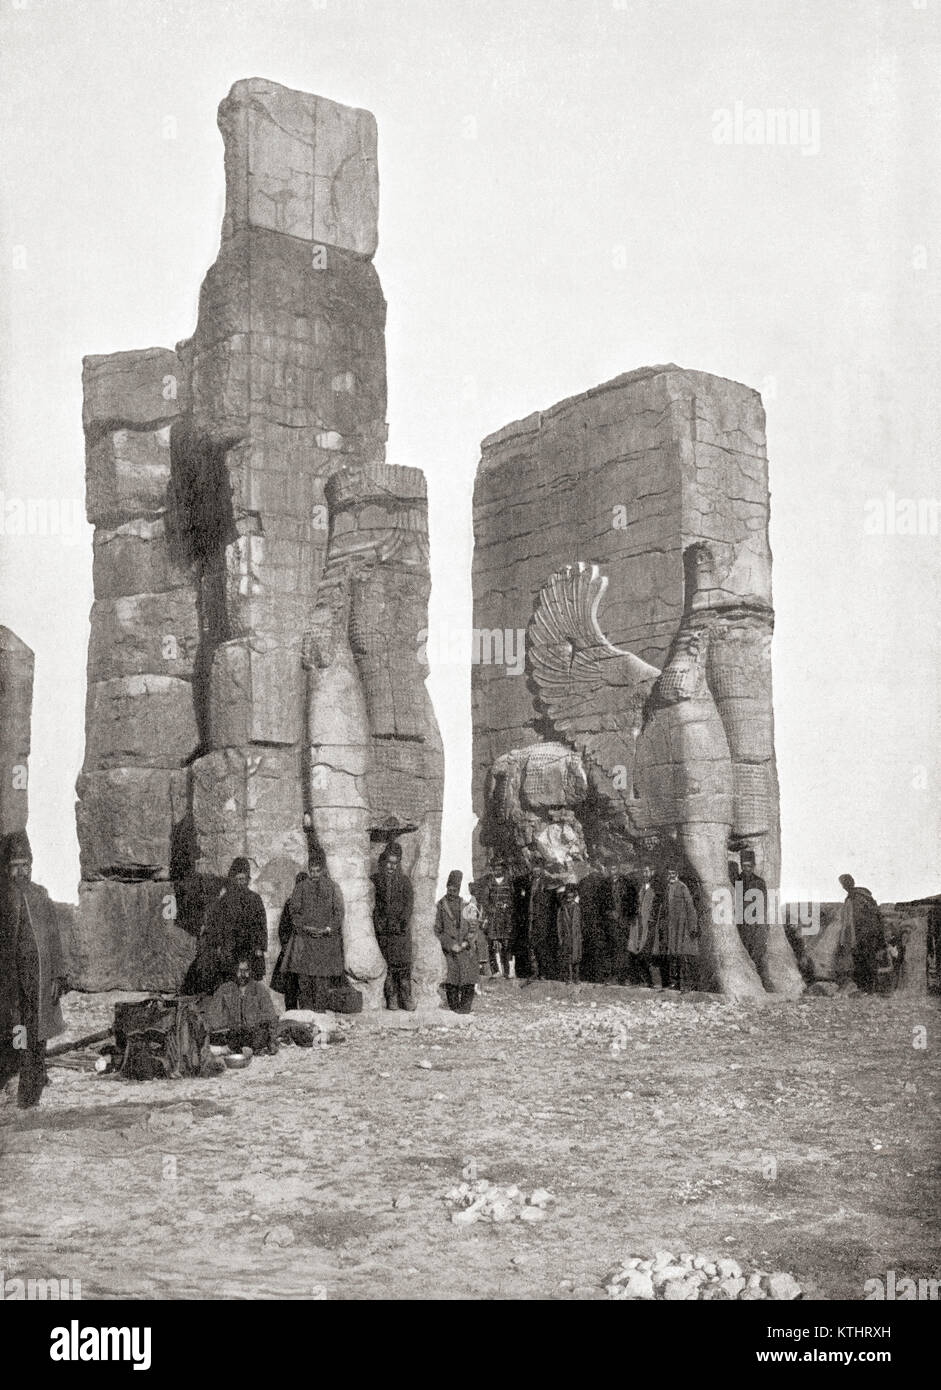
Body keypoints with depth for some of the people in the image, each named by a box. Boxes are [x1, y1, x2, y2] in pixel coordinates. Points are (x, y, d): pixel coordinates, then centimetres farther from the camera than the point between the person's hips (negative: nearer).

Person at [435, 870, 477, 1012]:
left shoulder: (466, 905, 9)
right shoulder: (441, 905, 5)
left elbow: (473, 928, 11)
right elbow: (437, 930, 3)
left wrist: (467, 942, -6)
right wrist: (451, 945, -7)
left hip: (467, 949, 1)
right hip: (449, 951, -1)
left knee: (468, 982, -7)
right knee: (451, 981, -5)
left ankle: (465, 1006, -1)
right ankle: (453, 1007, 3)